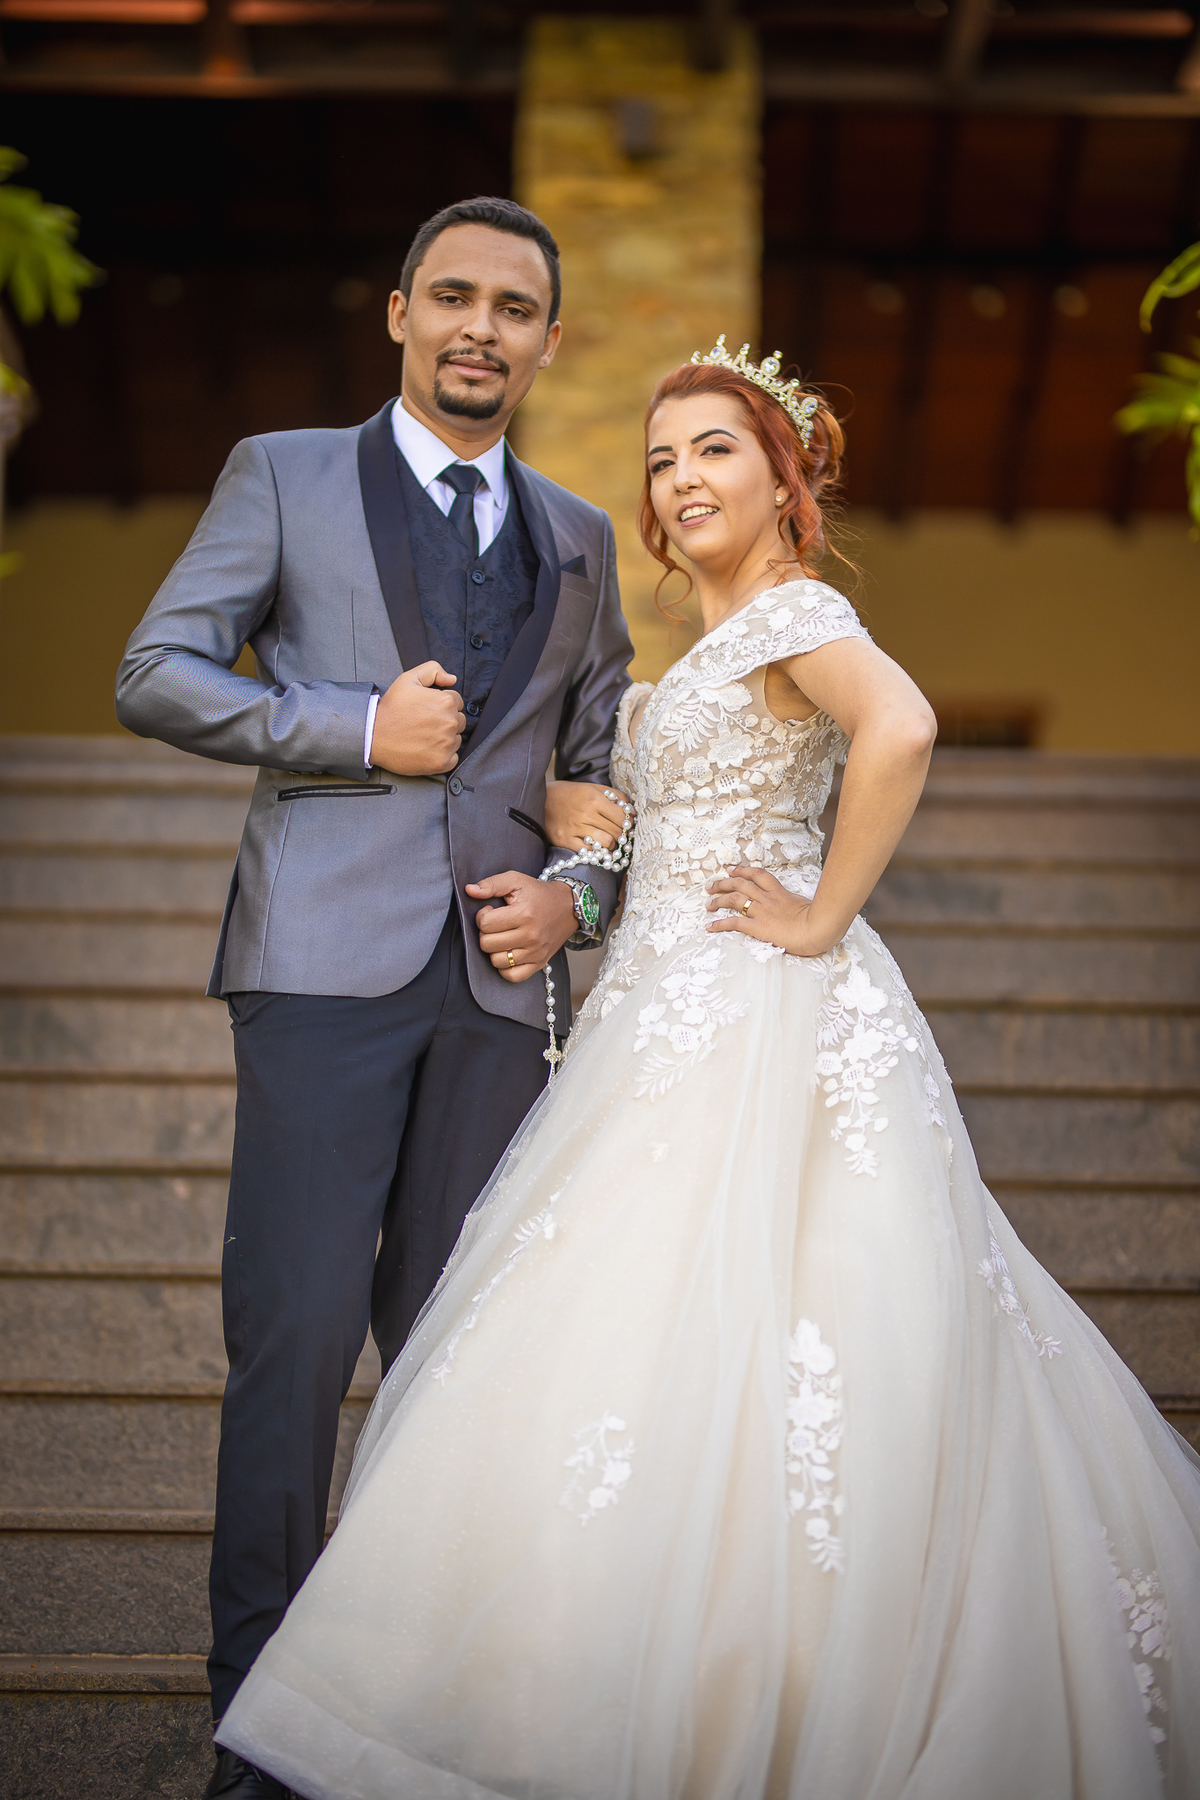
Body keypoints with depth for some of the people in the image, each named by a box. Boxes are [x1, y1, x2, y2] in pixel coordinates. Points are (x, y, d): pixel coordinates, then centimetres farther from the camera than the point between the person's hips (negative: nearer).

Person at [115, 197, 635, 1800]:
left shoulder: (577, 542, 20)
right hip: (326, 961, -3)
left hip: (499, 982, 4)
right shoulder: (284, 476, 10)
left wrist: (580, 896, 2)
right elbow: (153, 675, 2)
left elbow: (607, 771, 22)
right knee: (297, 1331, -6)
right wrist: (360, 729, -8)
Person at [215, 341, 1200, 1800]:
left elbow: (901, 727, -29)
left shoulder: (794, 611, -8)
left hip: (760, 1018, -9)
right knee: (697, 1343, 10)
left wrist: (822, 916, -23)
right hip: (676, 1016, 9)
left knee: (684, 1338, -11)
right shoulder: (707, 656, 21)